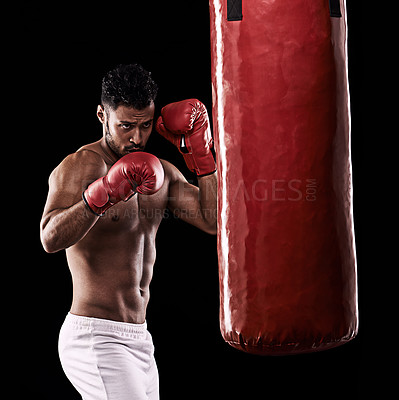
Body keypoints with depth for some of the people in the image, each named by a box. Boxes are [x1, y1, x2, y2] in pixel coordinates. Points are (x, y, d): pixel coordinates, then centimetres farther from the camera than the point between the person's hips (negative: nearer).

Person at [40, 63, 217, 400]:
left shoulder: (161, 173, 11)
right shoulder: (79, 166, -12)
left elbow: (214, 221, 2)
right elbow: (51, 239, -28)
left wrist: (200, 153, -3)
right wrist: (103, 194, -41)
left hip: (138, 341, 8)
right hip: (95, 339, -8)